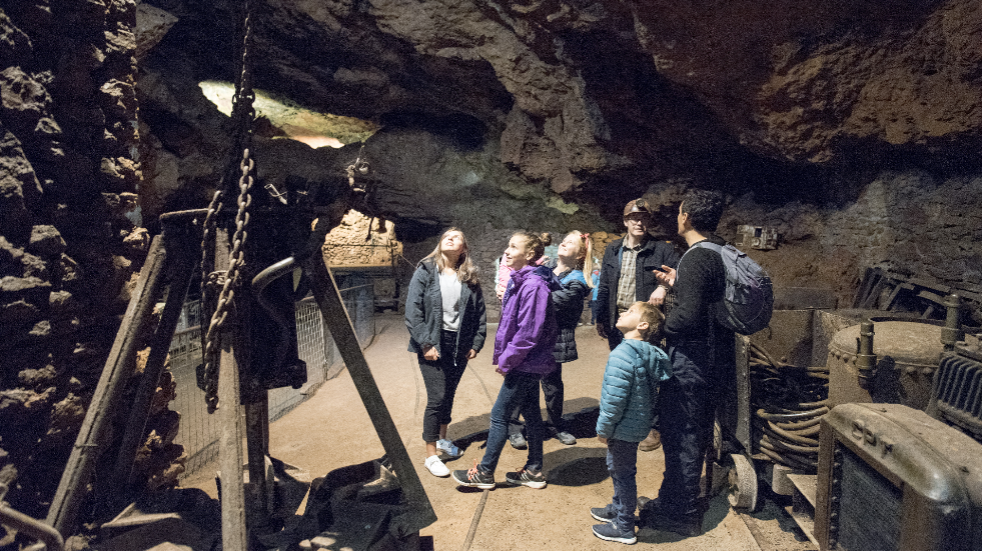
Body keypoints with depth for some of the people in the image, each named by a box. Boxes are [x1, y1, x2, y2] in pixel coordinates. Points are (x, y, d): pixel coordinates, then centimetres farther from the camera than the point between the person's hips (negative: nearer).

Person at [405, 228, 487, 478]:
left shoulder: (469, 278, 6)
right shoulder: (425, 272, -4)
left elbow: (480, 313, 8)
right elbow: (413, 310, -9)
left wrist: (476, 343, 2)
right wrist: (425, 343, -13)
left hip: (460, 346, 4)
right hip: (433, 345, -4)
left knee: (449, 395, 16)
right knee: (437, 398, -6)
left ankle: (442, 439, 38)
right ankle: (431, 455, 7)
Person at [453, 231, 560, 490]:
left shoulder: (534, 285, -23)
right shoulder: (520, 280, 9)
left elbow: (528, 332, -25)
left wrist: (507, 360, -15)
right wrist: (503, 356, 10)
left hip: (525, 364, -10)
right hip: (529, 362, 10)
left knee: (499, 415, 0)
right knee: (530, 413, 16)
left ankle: (485, 473, 13)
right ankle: (534, 471, 28)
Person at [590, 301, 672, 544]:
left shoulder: (623, 353, -26)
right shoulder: (649, 352, 3)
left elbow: (615, 398, -27)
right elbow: (651, 392, 12)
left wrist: (603, 428, -14)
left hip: (624, 428, -9)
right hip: (636, 424, 9)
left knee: (623, 473, 7)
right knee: (617, 469, 25)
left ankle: (624, 527, 23)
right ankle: (617, 508, 45)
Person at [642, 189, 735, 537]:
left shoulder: (696, 259, -22)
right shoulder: (722, 254, 8)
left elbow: (689, 316, -29)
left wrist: (661, 325, -12)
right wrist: (677, 285, 13)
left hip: (691, 363, -10)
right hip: (715, 358, 10)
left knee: (680, 436, 3)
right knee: (695, 433, 21)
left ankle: (680, 514, 16)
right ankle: (676, 499, 37)